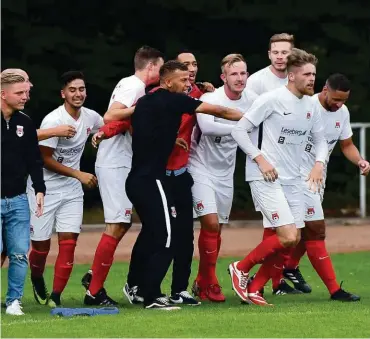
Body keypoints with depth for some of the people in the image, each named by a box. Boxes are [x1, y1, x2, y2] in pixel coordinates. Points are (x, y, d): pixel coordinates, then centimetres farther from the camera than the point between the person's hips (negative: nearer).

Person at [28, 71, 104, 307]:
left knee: (69, 241, -7)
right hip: (45, 188, -5)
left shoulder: (91, 118, 0)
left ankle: (56, 296, -3)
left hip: (71, 189, 5)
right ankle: (37, 279, 32)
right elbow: (46, 159, -17)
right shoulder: (53, 121, -19)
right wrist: (80, 175, -19)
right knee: (41, 243, 1)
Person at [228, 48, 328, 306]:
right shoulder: (272, 99, -12)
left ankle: (253, 289, 14)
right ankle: (241, 269, 4)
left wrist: (319, 163, 1)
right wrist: (260, 159, -17)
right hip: (266, 178, -8)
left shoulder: (310, 106, 9)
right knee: (287, 237, -17)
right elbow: (240, 130, -10)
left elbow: (320, 139, 21)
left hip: (292, 180, 8)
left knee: (293, 240, 4)